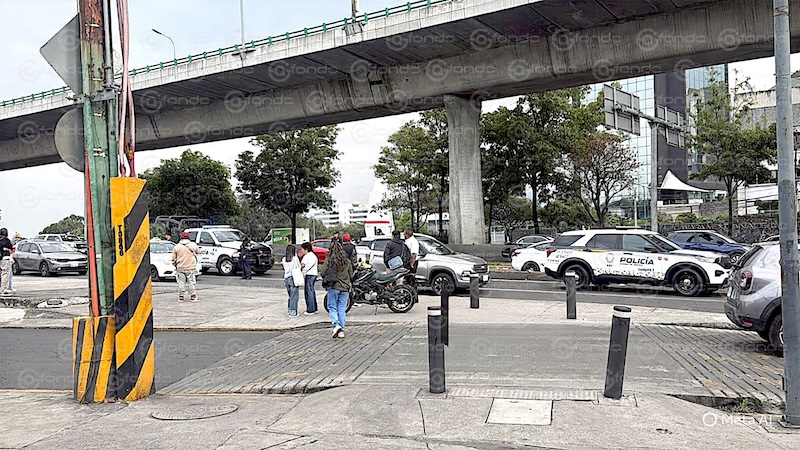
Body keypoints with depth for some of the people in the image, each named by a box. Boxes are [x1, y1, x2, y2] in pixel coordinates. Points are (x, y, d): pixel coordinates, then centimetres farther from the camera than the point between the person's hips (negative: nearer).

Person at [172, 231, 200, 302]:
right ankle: (193, 296, 9)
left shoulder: (177, 247, -2)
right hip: (191, 267, 0)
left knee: (181, 282, 8)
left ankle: (181, 296, 11)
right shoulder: (193, 245, -2)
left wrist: (175, 264, 19)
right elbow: (198, 251, 16)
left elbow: (173, 258, 3)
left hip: (180, 268, 0)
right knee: (192, 282, 8)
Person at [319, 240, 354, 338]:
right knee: (342, 309, 8)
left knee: (332, 308, 6)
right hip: (345, 288, 3)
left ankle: (336, 324, -16)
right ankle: (341, 331, 7)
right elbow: (351, 275, 9)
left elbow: (322, 272, -9)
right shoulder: (347, 261, 2)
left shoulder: (329, 260, -9)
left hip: (333, 287, -3)